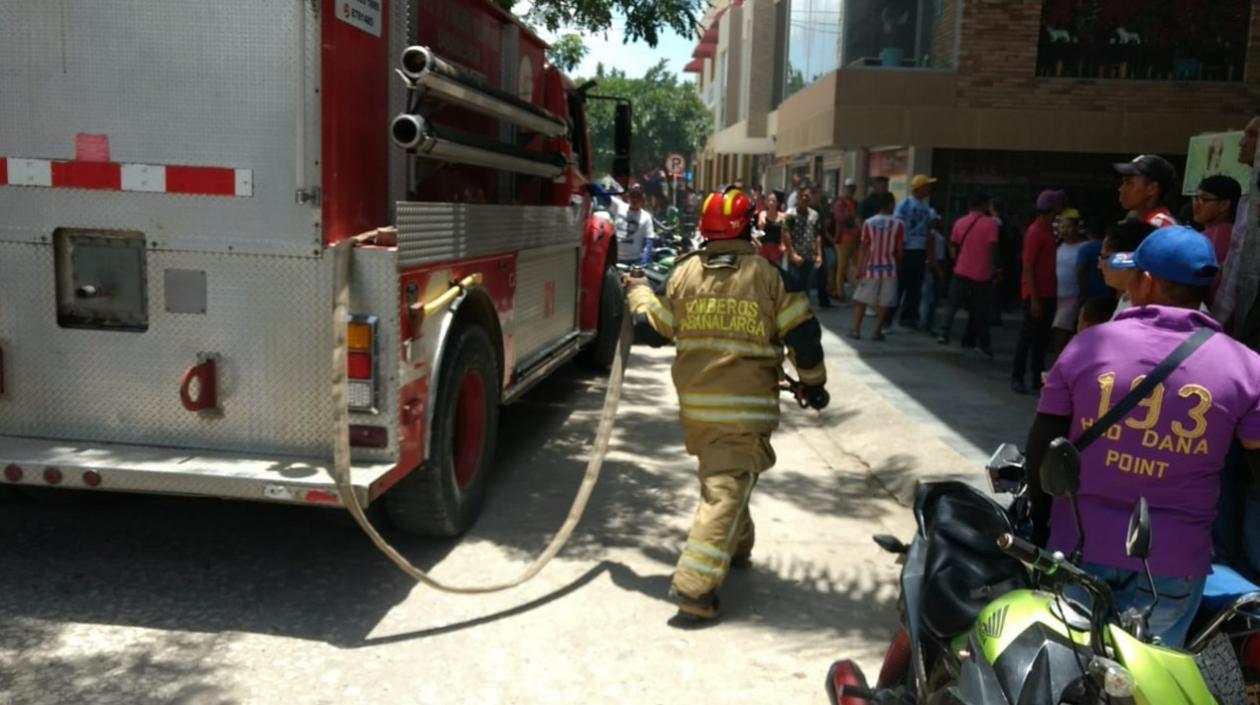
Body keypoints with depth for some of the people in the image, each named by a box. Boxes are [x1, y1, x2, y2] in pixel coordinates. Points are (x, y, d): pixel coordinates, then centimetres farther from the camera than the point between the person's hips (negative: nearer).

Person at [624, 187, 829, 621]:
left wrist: (639, 292, 28)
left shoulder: (684, 273, 2)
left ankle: (736, 545, 45)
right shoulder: (769, 276, -6)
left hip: (695, 403, 5)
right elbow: (803, 335, -6)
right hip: (746, 406, -4)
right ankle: (694, 585, -10)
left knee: (719, 476, 27)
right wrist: (812, 383, 10)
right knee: (727, 490, -4)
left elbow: (653, 330, 9)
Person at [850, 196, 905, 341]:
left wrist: (859, 268, -1)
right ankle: (877, 332, 5)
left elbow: (863, 247, -4)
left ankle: (856, 330, 7)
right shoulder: (899, 224, -4)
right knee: (884, 302, 6)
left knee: (862, 300, 10)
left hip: (870, 268, 1)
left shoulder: (869, 223, -3)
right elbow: (900, 250, -3)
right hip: (889, 269, -1)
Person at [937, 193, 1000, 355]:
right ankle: (983, 343, 12)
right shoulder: (991, 223, -8)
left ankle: (945, 333, -4)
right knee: (980, 310, 7)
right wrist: (996, 267, -5)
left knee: (953, 305, 10)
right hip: (982, 273, -3)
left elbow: (953, 245, 11)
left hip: (961, 271, 3)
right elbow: (993, 247, -14)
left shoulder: (960, 222, 5)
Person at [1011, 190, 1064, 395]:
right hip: (1036, 295, -8)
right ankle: (1017, 378, 5)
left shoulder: (1048, 230, 14)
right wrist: (1034, 299, -20)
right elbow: (1028, 266, -17)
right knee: (1028, 336, -3)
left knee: (1042, 338, 11)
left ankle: (1038, 378, 17)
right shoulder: (1035, 231, -13)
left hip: (1048, 294, 8)